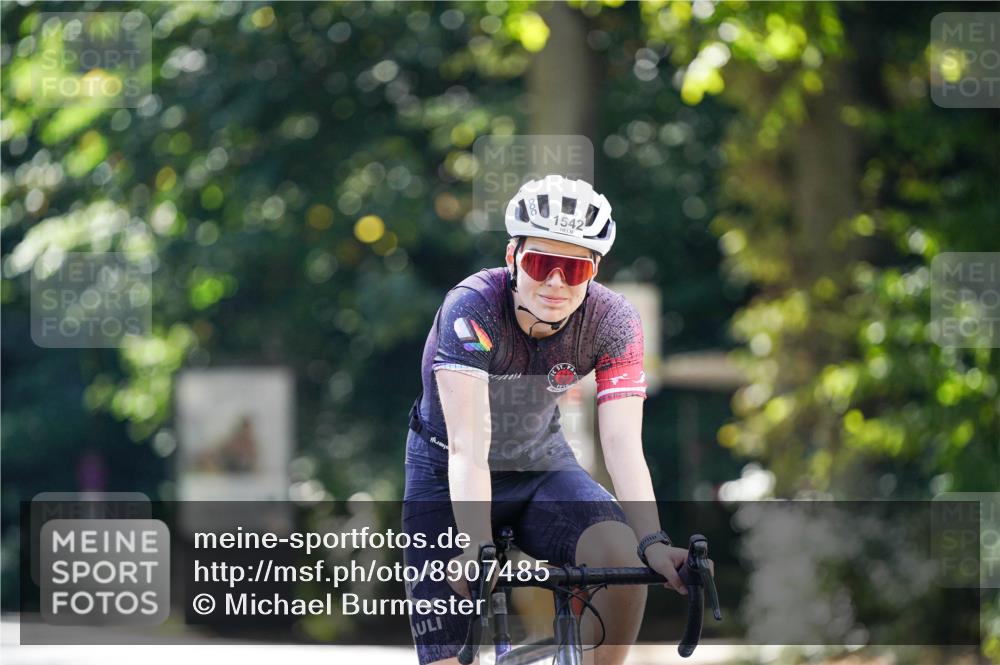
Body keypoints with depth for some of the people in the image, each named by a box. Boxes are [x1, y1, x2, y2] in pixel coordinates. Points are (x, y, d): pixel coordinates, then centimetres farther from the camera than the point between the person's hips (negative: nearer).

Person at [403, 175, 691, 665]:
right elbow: (468, 446, -38)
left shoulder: (613, 321, -20)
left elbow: (623, 444, -28)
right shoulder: (472, 307, -30)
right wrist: (477, 550, -52)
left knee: (619, 552, -29)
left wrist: (653, 543, -44)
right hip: (448, 477, -2)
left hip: (541, 464, 2)